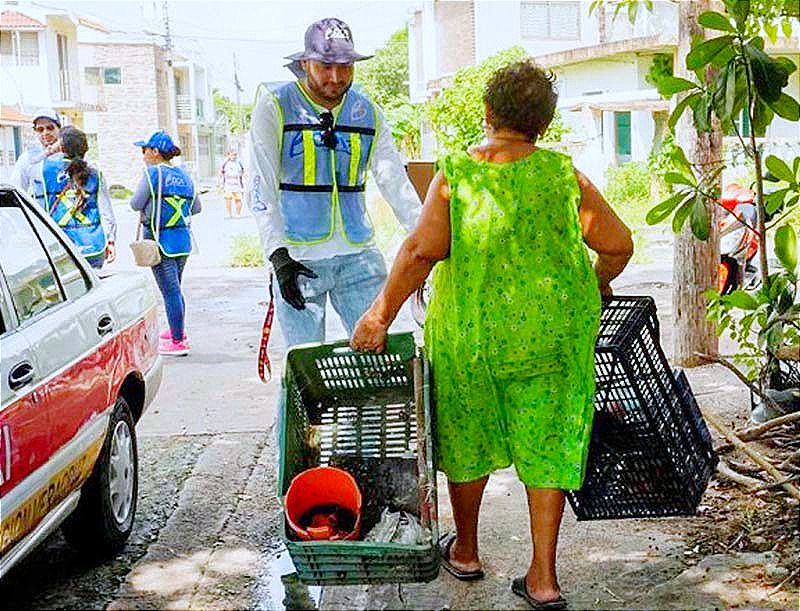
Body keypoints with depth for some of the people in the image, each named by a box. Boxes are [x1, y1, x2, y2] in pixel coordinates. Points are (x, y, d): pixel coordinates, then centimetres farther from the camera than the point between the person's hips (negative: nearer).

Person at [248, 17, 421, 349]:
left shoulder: (368, 113, 9)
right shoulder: (275, 105, -1)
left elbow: (395, 180, 6)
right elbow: (262, 188, -5)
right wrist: (278, 254, -15)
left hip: (359, 254, 3)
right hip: (298, 257, -3)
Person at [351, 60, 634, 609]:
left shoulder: (455, 173, -8)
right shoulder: (563, 175, -3)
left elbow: (423, 250, -19)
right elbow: (618, 244, -4)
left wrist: (381, 316, -15)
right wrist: (598, 285, 16)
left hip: (470, 329, -1)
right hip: (553, 331, 1)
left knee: (469, 436, 18)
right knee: (546, 441, 12)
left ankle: (466, 552, 35)